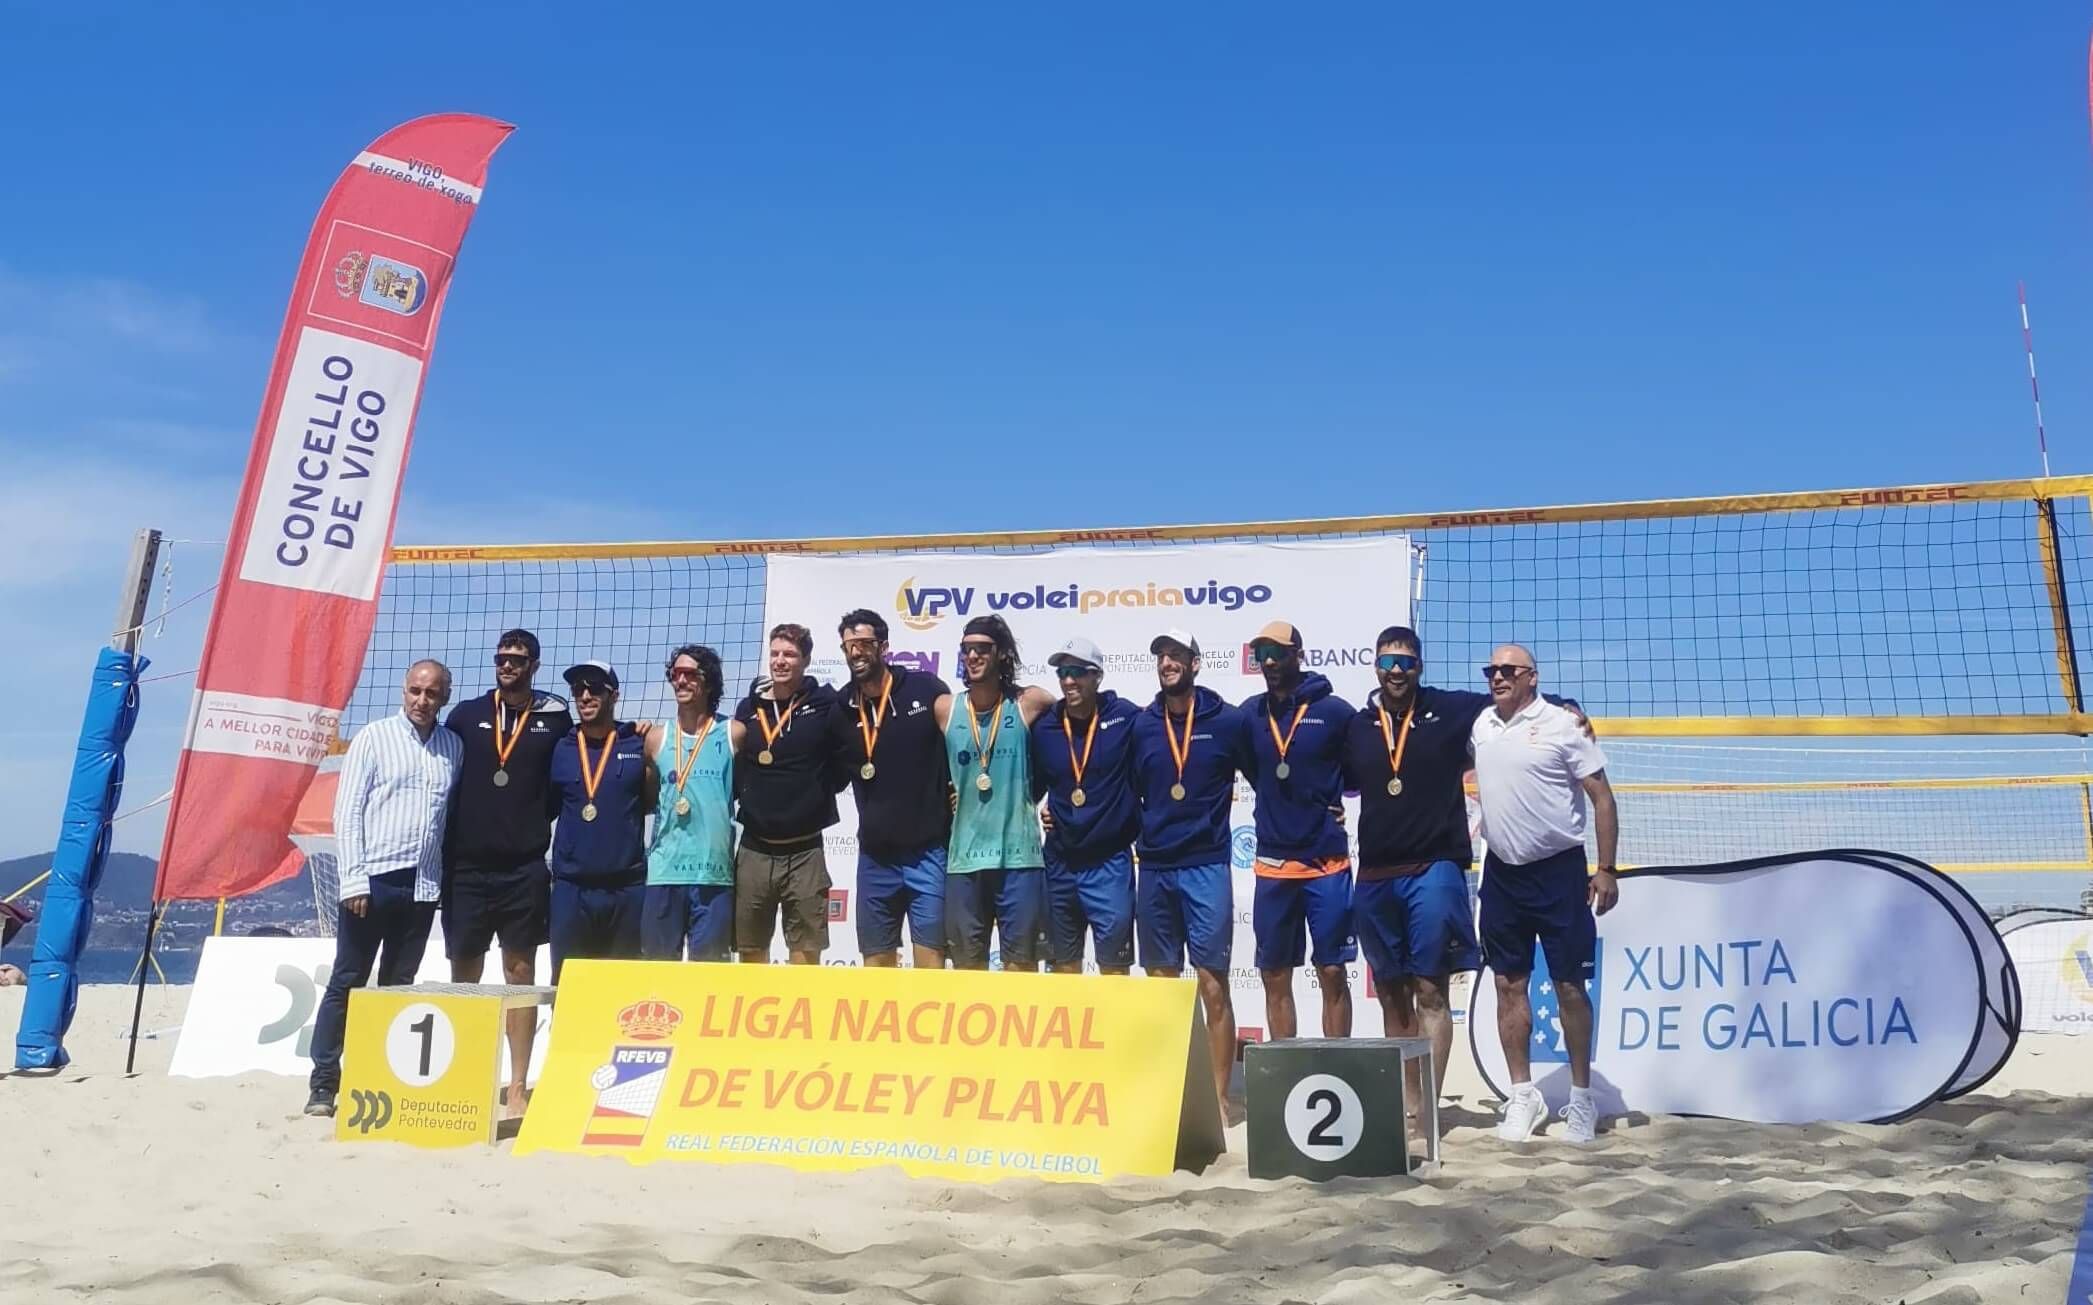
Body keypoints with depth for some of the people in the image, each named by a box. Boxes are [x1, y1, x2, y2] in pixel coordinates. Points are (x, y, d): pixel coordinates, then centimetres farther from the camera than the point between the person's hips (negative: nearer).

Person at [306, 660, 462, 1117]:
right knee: (346, 983, 2)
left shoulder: (454, 747, 10)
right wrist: (354, 879, -11)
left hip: (422, 886, 4)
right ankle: (323, 1083, 8)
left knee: (398, 988, 9)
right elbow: (347, 811, -4)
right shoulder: (373, 737, 0)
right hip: (373, 879, -3)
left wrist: (447, 878, 5)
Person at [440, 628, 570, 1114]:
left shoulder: (555, 718, 4)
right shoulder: (467, 714, 7)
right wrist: (443, 850, 5)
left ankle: (517, 1086, 6)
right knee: (463, 975, 7)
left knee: (521, 974, 2)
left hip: (525, 869, -1)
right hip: (468, 867, 2)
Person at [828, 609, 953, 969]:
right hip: (875, 857, 4)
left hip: (928, 852, -4)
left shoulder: (924, 689, -5)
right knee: (876, 963, 11)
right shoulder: (841, 710, 6)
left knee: (930, 962, -3)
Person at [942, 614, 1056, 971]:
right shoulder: (946, 710, 5)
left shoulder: (1028, 703, -2)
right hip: (964, 857, 2)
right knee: (966, 964, 9)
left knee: (1021, 963, 3)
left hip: (1019, 855, -2)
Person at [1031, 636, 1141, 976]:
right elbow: (1031, 784, 16)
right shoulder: (1044, 727, 2)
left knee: (1114, 966, 1)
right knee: (1063, 966, 14)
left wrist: (1144, 832, -4)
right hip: (1059, 862, 4)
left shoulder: (1126, 717, -9)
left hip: (1110, 862, -4)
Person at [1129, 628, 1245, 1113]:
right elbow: (1129, 793, 16)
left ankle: (1219, 1092, 3)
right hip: (1153, 869, 3)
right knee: (1161, 986, 9)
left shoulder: (1228, 722, -1)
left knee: (1212, 986, -4)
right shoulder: (1141, 725, 6)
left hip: (1206, 868, -3)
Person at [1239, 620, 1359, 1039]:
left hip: (1327, 863, -4)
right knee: (1275, 975, 9)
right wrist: (1284, 802, 10)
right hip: (1272, 865, 4)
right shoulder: (1250, 714, 4)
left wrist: (1335, 797, 1)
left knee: (1332, 972, 2)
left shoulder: (1333, 711, -7)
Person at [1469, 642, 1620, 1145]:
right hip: (1502, 872, 5)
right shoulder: (1481, 725, 6)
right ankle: (1523, 1096, 18)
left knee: (1569, 986, 2)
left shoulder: (1562, 725, -8)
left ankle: (1581, 1098, 15)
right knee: (1509, 984, 7)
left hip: (1558, 870, -4)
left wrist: (1606, 869, -12)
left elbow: (1601, 796, -8)